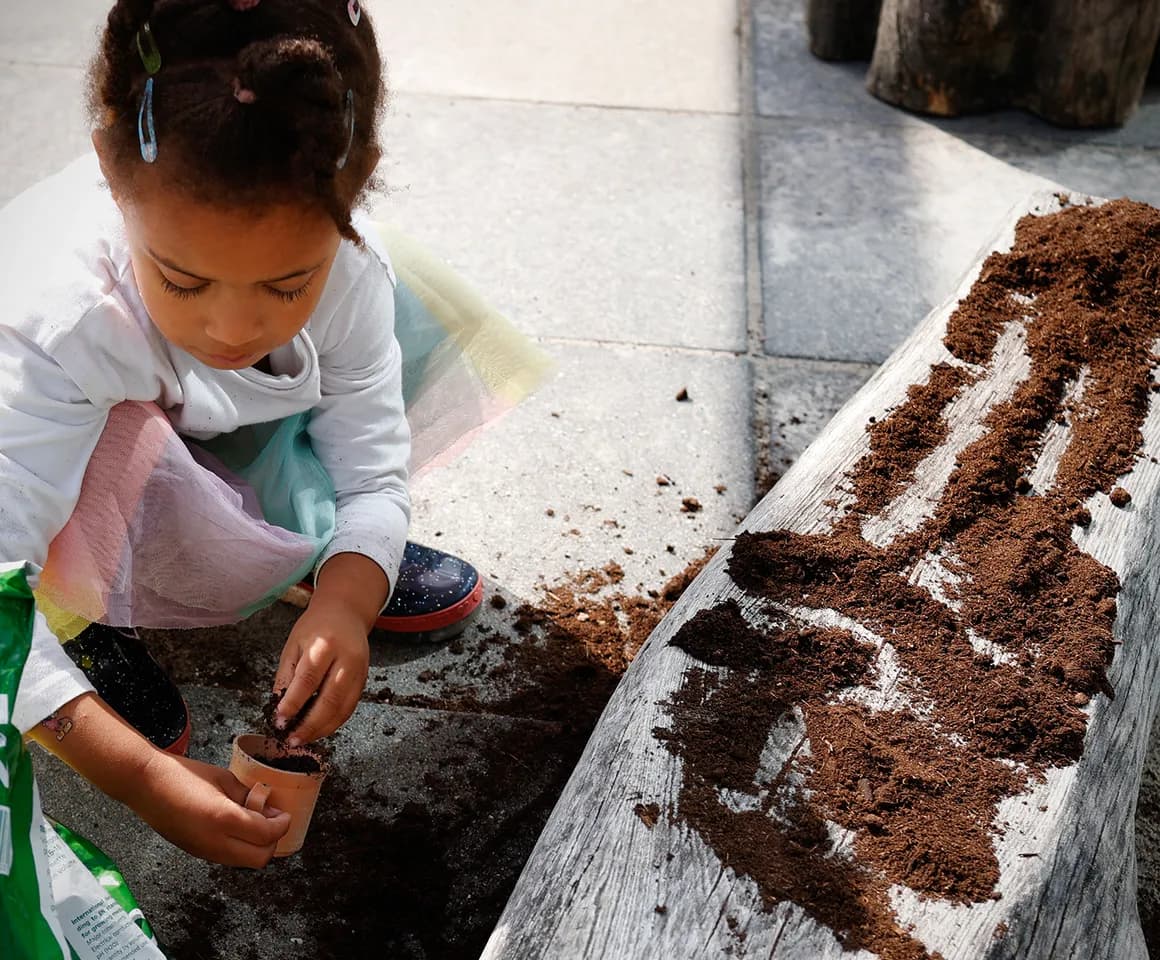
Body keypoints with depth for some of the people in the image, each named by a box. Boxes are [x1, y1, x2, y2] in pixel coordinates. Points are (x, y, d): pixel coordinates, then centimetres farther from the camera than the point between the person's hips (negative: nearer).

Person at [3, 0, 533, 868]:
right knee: (123, 456, -39)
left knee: (402, 324, -14)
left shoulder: (347, 265, -27)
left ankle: (332, 562, 0)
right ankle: (86, 620, -7)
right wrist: (138, 774, -46)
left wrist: (343, 604, -38)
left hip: (213, 455, 4)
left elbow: (372, 474, -19)